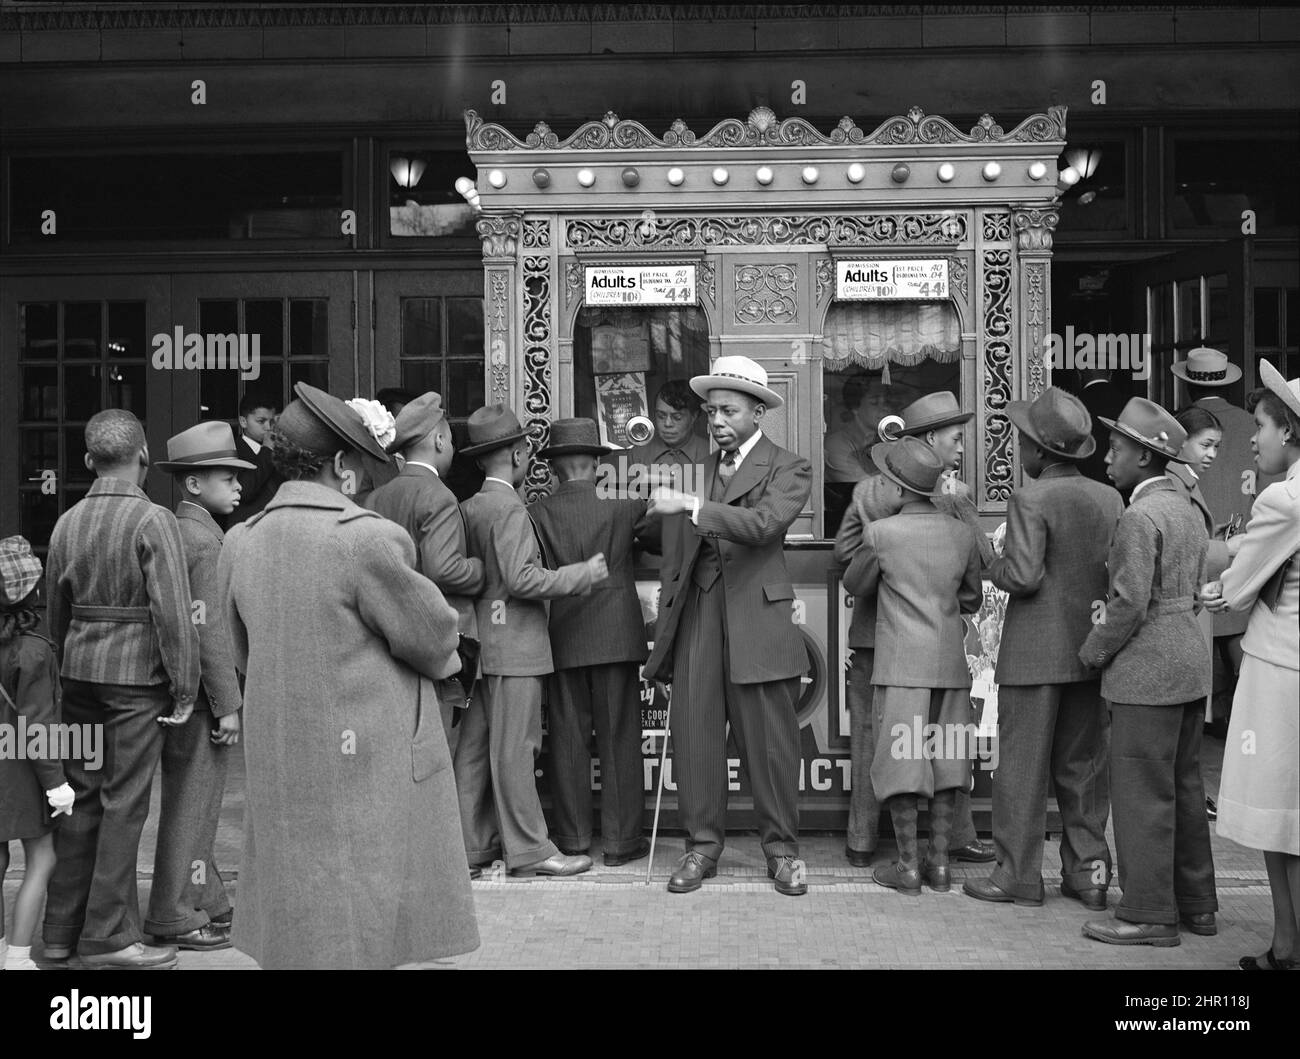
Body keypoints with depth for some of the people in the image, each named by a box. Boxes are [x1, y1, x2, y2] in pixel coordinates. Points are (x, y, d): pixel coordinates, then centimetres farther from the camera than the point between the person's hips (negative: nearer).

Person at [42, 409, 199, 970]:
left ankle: (61, 928, 23)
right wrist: (185, 689, -10)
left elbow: (54, 609, 12)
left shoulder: (67, 522, 7)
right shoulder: (153, 521, -12)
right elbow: (174, 612, -16)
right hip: (137, 675, -6)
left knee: (81, 796, 14)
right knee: (123, 803, 1)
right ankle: (107, 935, 8)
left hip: (79, 671, 6)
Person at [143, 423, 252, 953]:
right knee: (191, 804, 1)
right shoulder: (205, 541, -18)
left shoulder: (173, 531, 11)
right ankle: (175, 916, 11)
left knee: (192, 803, 18)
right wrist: (227, 704, -18)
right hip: (200, 692, -10)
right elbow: (207, 628, -22)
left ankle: (204, 900, 31)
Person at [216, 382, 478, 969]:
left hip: (277, 773, 6)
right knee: (360, 938, 4)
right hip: (373, 767, -6)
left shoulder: (238, 543, 3)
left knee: (294, 931, 16)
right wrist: (445, 658, 13)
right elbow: (432, 635, -8)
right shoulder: (367, 538, -17)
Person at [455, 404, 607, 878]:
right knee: (514, 747, -3)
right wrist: (583, 573, -12)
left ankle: (472, 843, 20)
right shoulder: (509, 507, -15)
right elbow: (520, 580, -21)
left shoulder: (470, 507, 11)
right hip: (513, 645, -9)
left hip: (485, 643, 9)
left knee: (477, 746, 12)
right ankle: (528, 849, 4)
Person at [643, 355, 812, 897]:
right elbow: (675, 552, 17)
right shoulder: (695, 467, 16)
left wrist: (691, 506, -24)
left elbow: (763, 523, -19)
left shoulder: (788, 468, 2)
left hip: (758, 619, -4)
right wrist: (666, 625, 12)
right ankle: (702, 845, 16)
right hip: (698, 615, 4)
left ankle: (781, 849, 16)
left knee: (770, 740, 1)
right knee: (693, 735, 3)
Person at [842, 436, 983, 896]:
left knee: (900, 760, 3)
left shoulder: (881, 533, -10)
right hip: (950, 662, 4)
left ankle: (908, 867, 7)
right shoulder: (962, 534, 3)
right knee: (943, 758, 10)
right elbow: (971, 600, 13)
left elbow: (855, 584, 5)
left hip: (901, 663, -4)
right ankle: (939, 864, 16)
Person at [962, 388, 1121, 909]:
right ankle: (1088, 871, 19)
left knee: (1022, 764, 3)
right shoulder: (1110, 499, 5)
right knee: (1084, 764, 14)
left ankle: (1019, 875, 8)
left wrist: (995, 566, -1)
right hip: (1092, 651, 6)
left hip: (1035, 652, -6)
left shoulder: (1031, 499, -14)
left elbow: (1024, 575, -20)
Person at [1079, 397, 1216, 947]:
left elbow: (1130, 603, -21)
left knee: (1143, 793, -2)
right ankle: (1196, 903, 25)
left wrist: (1092, 652, -7)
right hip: (1188, 659, 10)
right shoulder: (1186, 508, 12)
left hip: (1147, 669, -10)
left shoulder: (1140, 516, -17)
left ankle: (1149, 914, 5)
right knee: (1183, 787, 16)